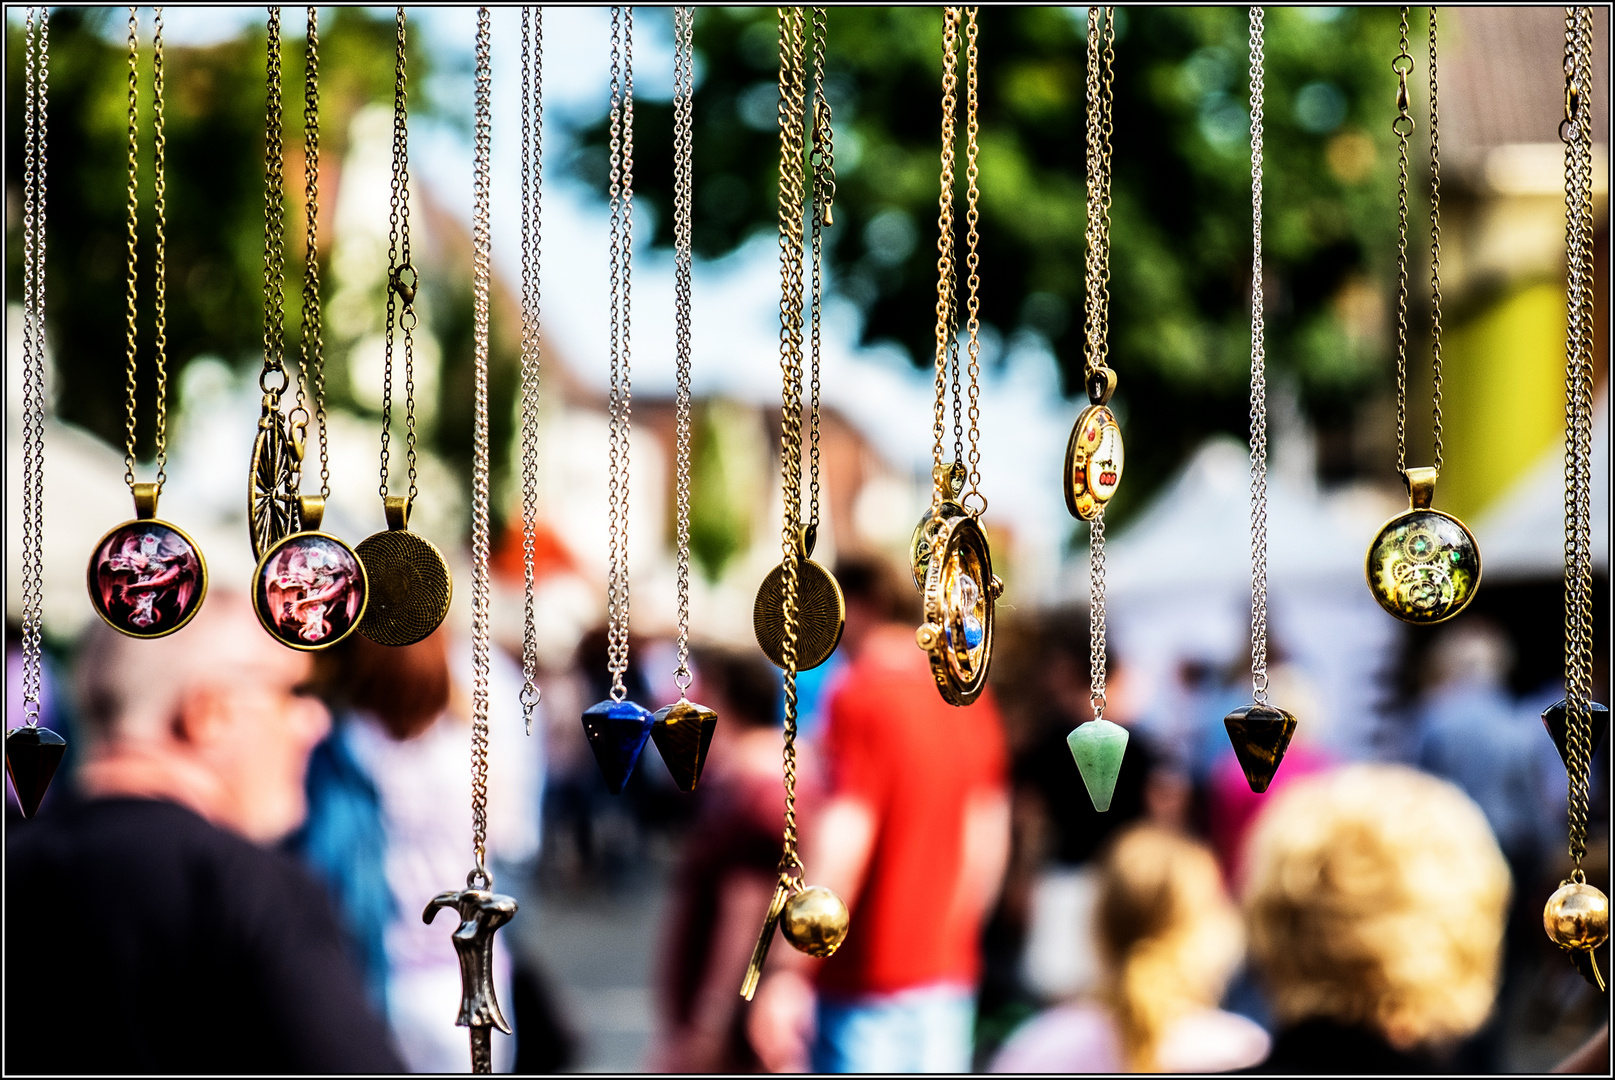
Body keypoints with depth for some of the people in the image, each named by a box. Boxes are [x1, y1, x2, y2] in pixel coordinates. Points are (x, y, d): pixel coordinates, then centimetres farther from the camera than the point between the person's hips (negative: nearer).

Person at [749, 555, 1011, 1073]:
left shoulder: (859, 698, -13)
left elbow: (842, 843, -22)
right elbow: (990, 840, 13)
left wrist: (785, 972, -24)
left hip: (868, 985, -7)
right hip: (949, 973, 7)